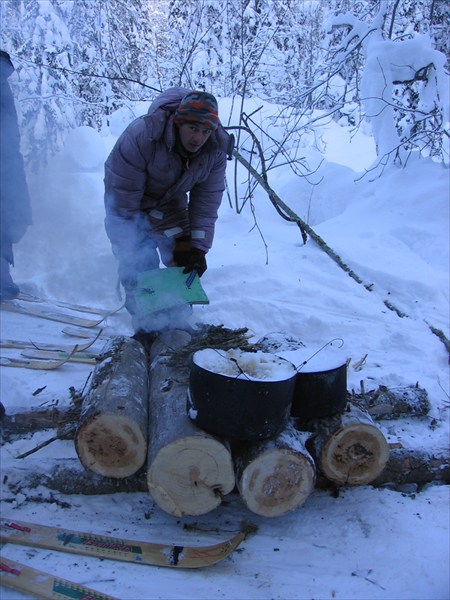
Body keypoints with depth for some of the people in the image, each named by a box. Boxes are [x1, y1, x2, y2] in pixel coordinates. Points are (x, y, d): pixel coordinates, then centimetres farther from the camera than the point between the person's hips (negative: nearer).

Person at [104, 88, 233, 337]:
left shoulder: (216, 150, -23)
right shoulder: (142, 135, -38)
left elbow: (206, 203, -17)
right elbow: (123, 197, -31)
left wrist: (198, 247, -23)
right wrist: (128, 245, -25)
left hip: (171, 202, 5)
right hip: (128, 203, -4)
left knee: (186, 261, 2)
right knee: (140, 263, -18)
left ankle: (177, 321, 24)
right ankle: (146, 327, -1)